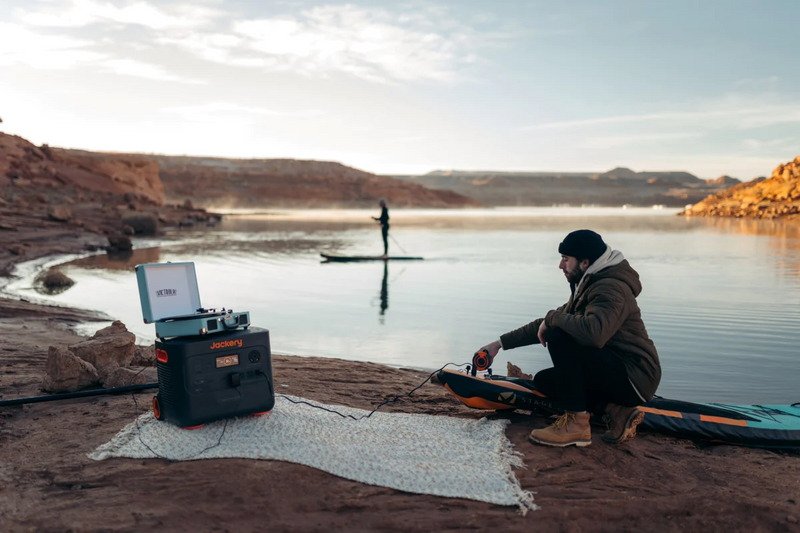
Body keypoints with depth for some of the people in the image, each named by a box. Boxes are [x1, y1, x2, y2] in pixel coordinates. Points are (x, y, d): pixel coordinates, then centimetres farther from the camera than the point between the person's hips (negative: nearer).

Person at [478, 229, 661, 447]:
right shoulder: (588, 287, 13)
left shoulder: (611, 288, -19)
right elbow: (546, 325, 17)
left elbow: (593, 332, -39)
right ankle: (617, 411, 2)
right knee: (543, 381, 10)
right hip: (618, 373, 10)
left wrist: (552, 317, -21)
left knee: (559, 336, -23)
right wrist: (501, 343, 14)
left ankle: (576, 423, -16)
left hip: (634, 379, -10)